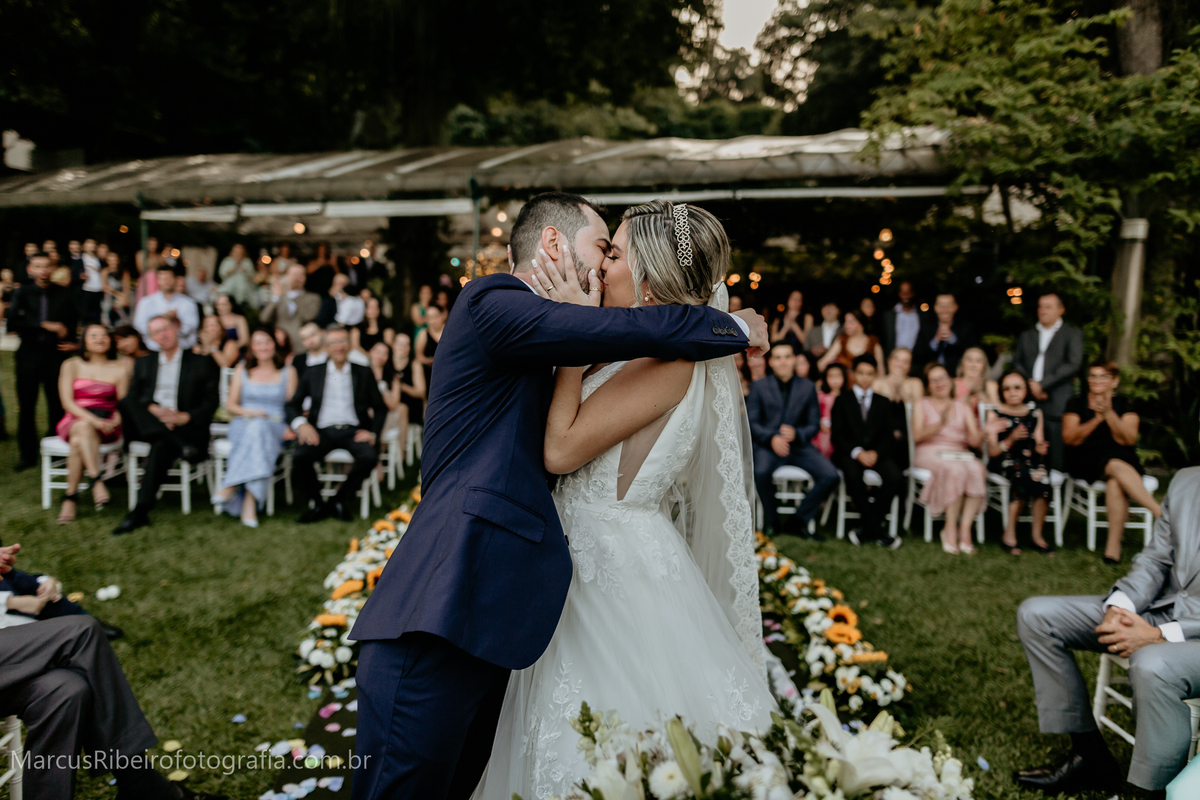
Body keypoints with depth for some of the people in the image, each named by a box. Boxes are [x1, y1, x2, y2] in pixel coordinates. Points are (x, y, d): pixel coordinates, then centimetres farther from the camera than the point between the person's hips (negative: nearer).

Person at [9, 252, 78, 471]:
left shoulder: (63, 294, 7)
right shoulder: (22, 293, 5)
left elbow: (71, 322, 15)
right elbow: (13, 323, -6)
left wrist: (71, 342, -1)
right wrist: (45, 326, -12)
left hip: (55, 353, 0)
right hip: (29, 353, 0)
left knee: (57, 404, -2)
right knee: (26, 405, 3)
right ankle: (28, 455, 11)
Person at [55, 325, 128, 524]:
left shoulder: (119, 369, 10)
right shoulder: (72, 365, 10)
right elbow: (67, 401, -1)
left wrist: (114, 422, -18)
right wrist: (92, 419, -18)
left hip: (106, 425, 0)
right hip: (75, 420, 0)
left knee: (78, 441, -33)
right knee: (84, 428, -37)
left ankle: (71, 497, -27)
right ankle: (96, 481, -42)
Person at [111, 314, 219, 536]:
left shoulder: (201, 364, 11)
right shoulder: (143, 364, 23)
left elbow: (210, 403, 3)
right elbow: (132, 398, 9)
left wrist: (184, 417, -15)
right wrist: (153, 409, -12)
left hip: (185, 427, -4)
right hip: (148, 425, 4)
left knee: (162, 445, -37)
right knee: (125, 403, -26)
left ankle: (140, 512, -42)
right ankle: (180, 444, -36)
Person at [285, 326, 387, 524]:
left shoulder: (363, 374, 13)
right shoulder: (313, 373, 15)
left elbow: (380, 408, 13)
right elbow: (293, 405, 13)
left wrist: (373, 432, -5)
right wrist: (301, 424, -8)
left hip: (354, 431, 0)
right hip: (323, 431, 0)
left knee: (369, 456, -31)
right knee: (300, 457, -29)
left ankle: (340, 500, -8)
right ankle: (318, 504, -5)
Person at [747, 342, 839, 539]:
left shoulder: (807, 387, 10)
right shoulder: (758, 386, 6)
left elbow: (814, 424, 7)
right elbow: (751, 422, 0)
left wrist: (796, 434, -15)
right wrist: (771, 438, -18)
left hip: (799, 444, 2)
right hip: (767, 444, -2)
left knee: (830, 476, -20)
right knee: (761, 471, -35)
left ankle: (801, 519, 1)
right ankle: (771, 519, -8)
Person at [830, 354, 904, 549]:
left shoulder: (883, 403, 20)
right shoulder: (842, 400, 13)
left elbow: (889, 435, 9)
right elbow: (837, 434, 1)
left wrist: (876, 452, -12)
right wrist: (857, 452, -15)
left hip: (877, 454, 2)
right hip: (849, 453, -2)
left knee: (896, 477, -29)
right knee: (854, 475, -36)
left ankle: (868, 530, -22)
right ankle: (878, 531, -28)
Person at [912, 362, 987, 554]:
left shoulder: (962, 407, 23)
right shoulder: (922, 405, 15)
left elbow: (974, 440, 9)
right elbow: (917, 436, -4)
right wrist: (941, 424, -19)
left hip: (959, 453, 3)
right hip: (930, 453, -3)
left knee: (977, 470, -33)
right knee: (955, 469, -36)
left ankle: (965, 528, -32)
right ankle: (951, 527, -29)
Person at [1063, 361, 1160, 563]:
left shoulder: (1124, 406, 11)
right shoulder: (1076, 404, 10)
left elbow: (1128, 439, -6)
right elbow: (1069, 438, -4)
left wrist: (1109, 414, -19)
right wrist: (1097, 419, -15)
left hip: (1122, 460, 1)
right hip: (1086, 463, -1)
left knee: (1115, 483, -34)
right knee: (1118, 468, -35)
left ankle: (1113, 547, -36)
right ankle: (1161, 514, -38)